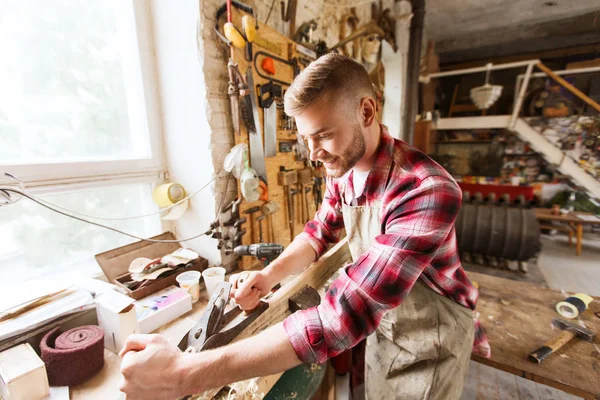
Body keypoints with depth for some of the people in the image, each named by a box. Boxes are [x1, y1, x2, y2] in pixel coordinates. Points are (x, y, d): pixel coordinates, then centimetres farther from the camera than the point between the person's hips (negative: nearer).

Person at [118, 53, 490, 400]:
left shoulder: (428, 192, -37)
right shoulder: (344, 169, -12)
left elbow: (344, 314, -41)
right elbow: (321, 230, 2)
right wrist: (271, 274, -17)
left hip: (429, 337, -5)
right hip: (381, 322, 5)